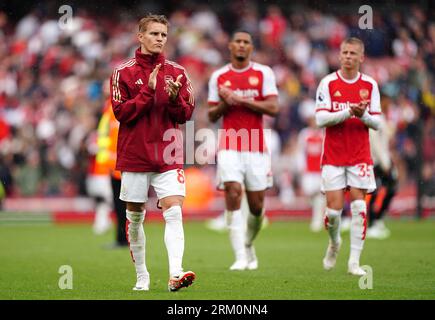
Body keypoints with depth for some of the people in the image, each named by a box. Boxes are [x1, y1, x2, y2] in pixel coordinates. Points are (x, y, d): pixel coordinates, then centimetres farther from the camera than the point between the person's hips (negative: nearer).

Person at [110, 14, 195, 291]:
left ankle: (175, 274, -26)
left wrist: (175, 98, -16)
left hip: (168, 157, 1)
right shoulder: (124, 72, 1)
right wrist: (149, 90, -16)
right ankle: (141, 276, 21)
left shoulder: (177, 72, 7)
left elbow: (187, 114, 5)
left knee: (174, 212, -15)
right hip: (134, 156, -1)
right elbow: (121, 112, -7)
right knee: (135, 217, 7)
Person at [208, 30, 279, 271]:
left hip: (256, 147, 0)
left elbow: (273, 108, -7)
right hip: (229, 146, 0)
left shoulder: (263, 73, 3)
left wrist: (241, 100, -13)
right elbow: (211, 116, 11)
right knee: (233, 193, -18)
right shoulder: (219, 77, 8)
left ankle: (248, 245, 33)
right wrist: (225, 104, -9)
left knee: (256, 206, 4)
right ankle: (240, 257, -17)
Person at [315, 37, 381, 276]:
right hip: (333, 156, -1)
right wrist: (349, 112, -20)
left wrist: (363, 115, -17)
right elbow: (320, 119, -8)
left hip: (360, 156, 1)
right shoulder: (328, 83, -2)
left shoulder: (370, 85, 4)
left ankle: (354, 261, -2)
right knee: (334, 209, -5)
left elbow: (376, 123, 4)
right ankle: (334, 242, 28)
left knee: (359, 206, -7)